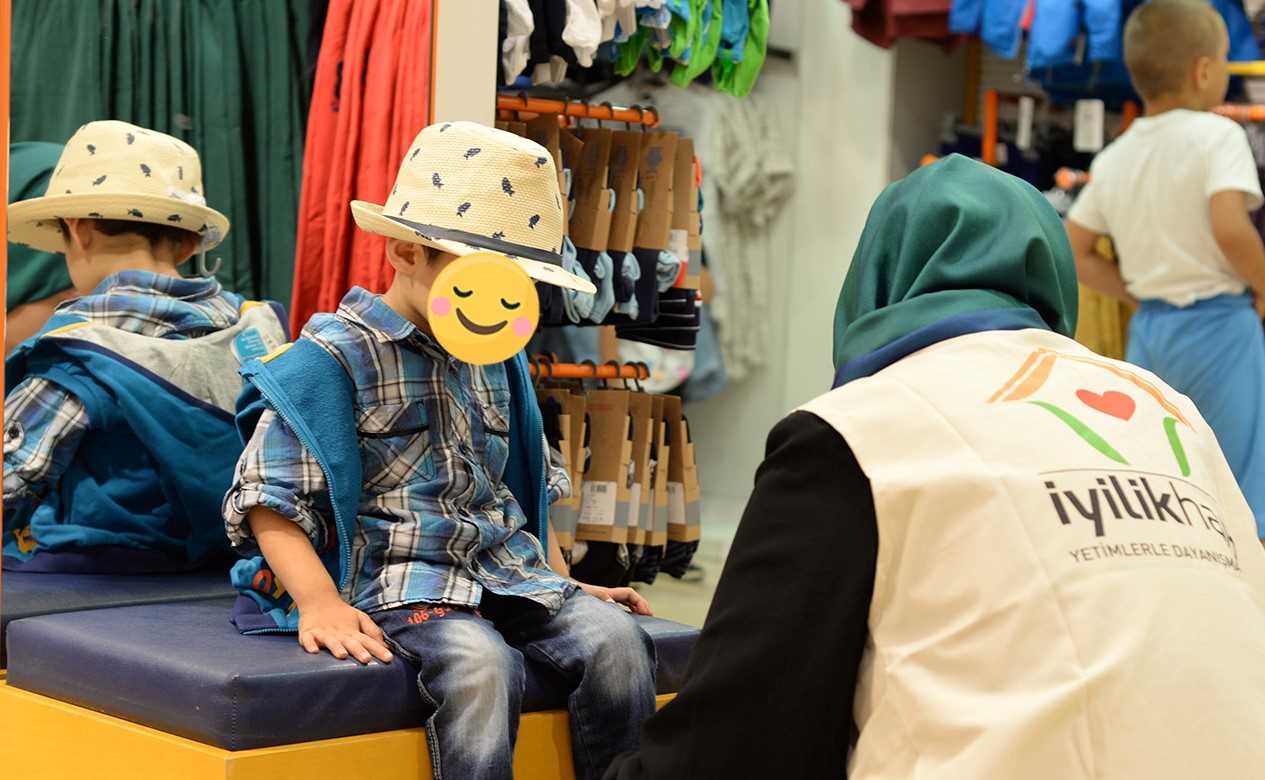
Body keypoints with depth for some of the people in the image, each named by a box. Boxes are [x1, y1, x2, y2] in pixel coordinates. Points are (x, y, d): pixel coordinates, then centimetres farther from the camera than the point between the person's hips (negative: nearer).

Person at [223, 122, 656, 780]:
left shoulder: (499, 361, 18)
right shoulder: (334, 355, -5)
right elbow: (272, 499, -9)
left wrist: (563, 583, 22)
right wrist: (320, 601, -22)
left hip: (509, 570, 7)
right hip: (398, 577, -6)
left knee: (616, 641, -20)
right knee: (480, 663, -35)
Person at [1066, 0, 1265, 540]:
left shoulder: (1113, 158, 9)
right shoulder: (1217, 136, -12)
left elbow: (1073, 254, 10)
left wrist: (1145, 295, 12)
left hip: (1147, 331, 7)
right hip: (1217, 326, -7)